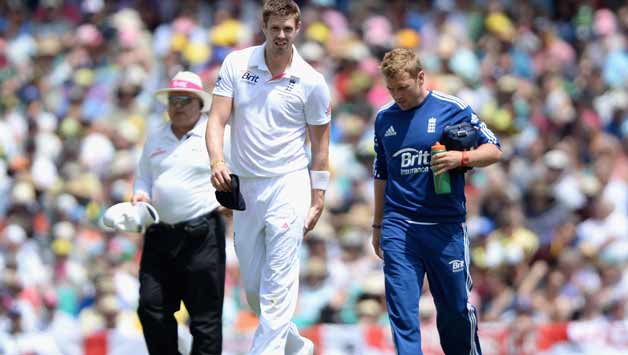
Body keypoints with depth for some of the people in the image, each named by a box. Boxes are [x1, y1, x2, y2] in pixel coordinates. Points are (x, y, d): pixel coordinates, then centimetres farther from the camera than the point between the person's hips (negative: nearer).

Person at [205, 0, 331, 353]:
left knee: (278, 284, -12)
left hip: (289, 185, -4)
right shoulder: (236, 64, 2)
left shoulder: (311, 82, -5)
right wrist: (217, 161, -19)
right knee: (252, 287, 10)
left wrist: (317, 201, -1)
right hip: (244, 188, 4)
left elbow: (320, 144, 2)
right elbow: (218, 119, -1)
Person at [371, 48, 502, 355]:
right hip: (398, 227, 2)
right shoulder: (385, 117, 10)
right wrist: (378, 225, 23)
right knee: (401, 310, -8)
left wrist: (461, 158, -18)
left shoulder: (452, 109, -2)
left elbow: (493, 150, 2)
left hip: (446, 226, -2)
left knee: (455, 308, 7)